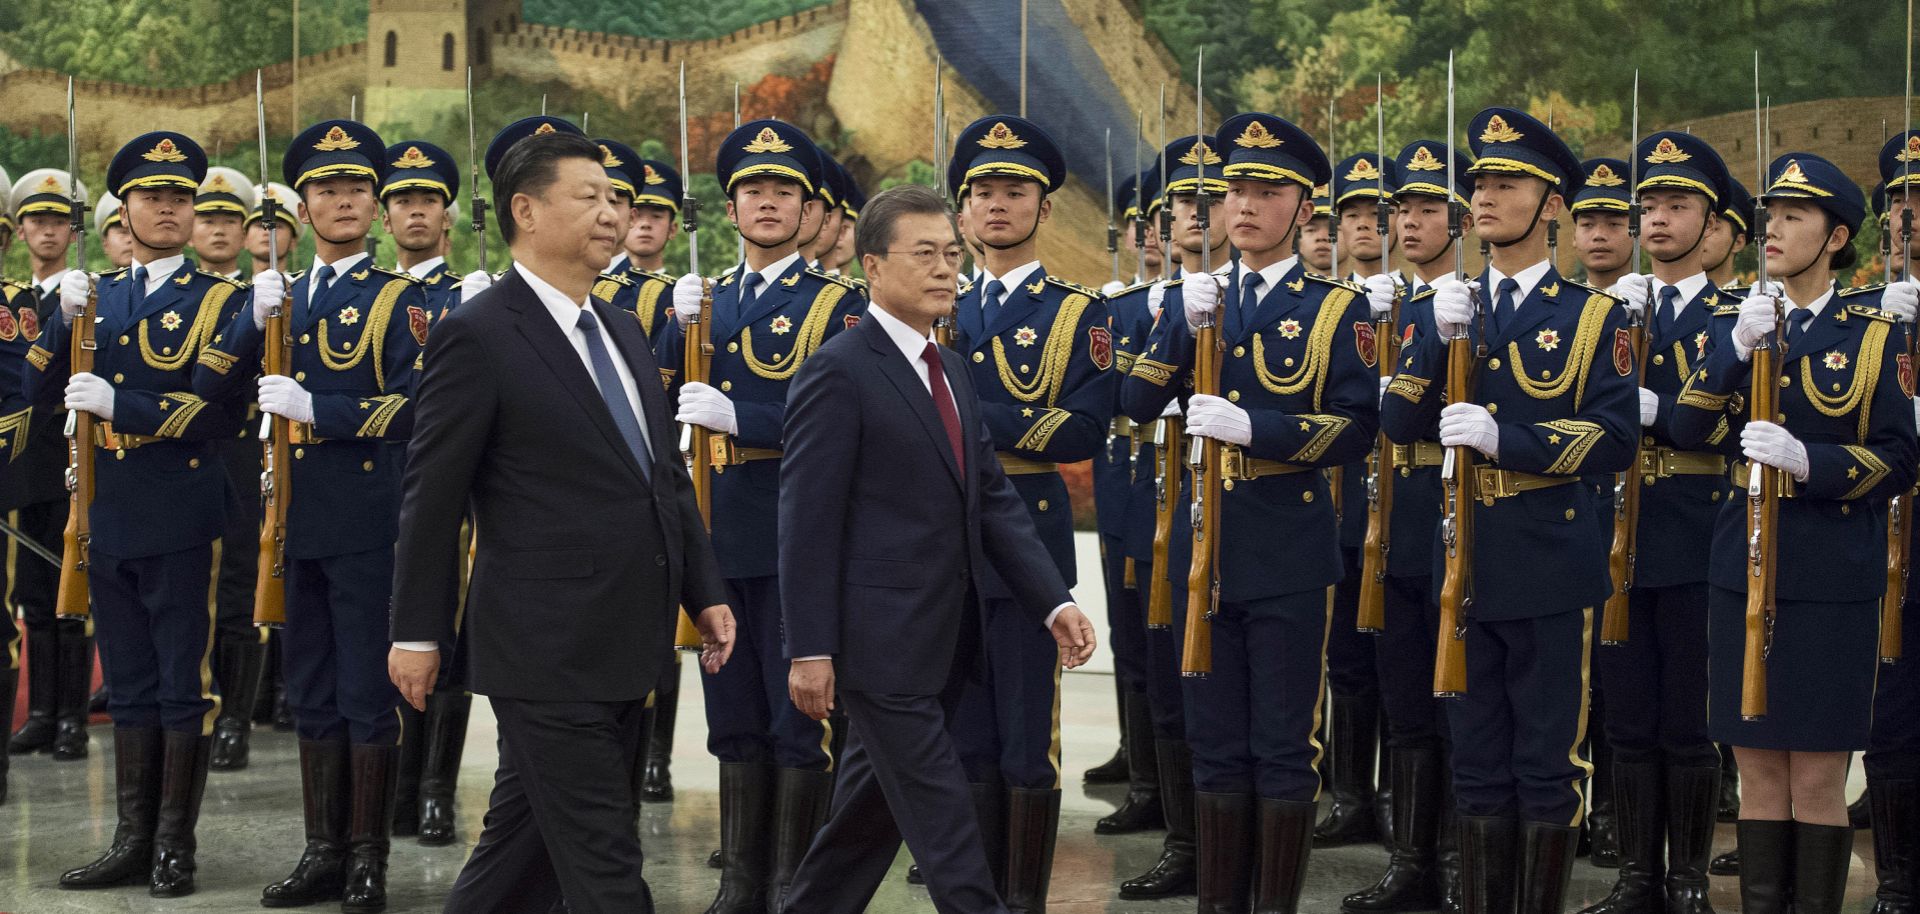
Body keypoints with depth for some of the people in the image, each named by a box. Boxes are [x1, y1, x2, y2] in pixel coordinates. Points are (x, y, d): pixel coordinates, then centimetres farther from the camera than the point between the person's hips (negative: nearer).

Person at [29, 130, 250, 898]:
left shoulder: (221, 301, -3)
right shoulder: (98, 298, 12)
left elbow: (222, 415, -13)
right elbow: (39, 392, 6)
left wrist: (116, 404, -18)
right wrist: (66, 319, -9)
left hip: (183, 524, -5)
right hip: (111, 518, 5)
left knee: (185, 686, 1)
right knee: (129, 687, 11)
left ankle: (174, 845, 9)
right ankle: (132, 842, 18)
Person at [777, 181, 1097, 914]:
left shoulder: (952, 372, 15)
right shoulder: (838, 373, -12)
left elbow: (994, 499, 12)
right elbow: (808, 520, -14)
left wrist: (1054, 603, 0)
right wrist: (810, 649, -17)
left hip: (942, 643, 8)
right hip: (879, 639, -8)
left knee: (876, 809, 16)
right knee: (943, 818, -4)